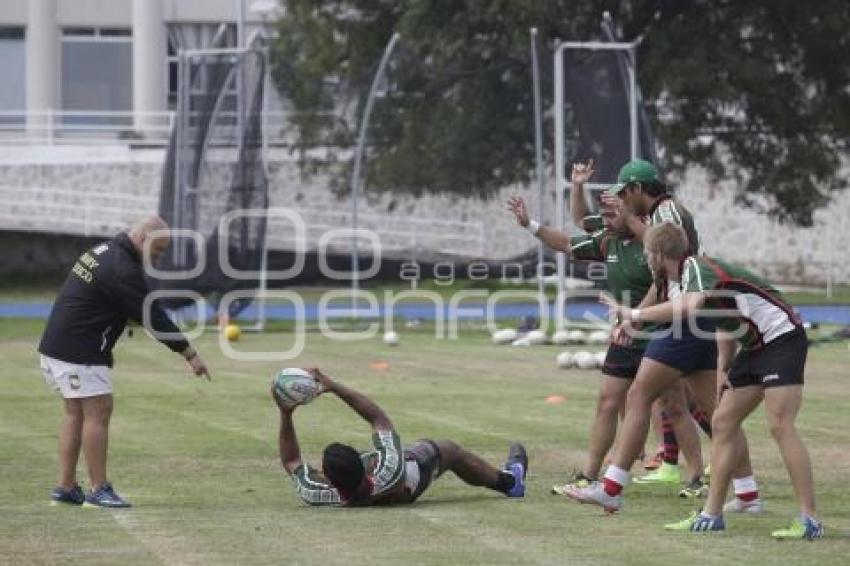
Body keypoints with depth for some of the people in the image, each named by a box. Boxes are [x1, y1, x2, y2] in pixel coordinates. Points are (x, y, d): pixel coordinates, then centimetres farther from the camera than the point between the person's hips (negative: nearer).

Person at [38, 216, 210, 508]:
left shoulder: (102, 251, 13)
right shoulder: (121, 270, -18)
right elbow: (152, 316, -17)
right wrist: (190, 354, -12)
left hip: (55, 346, 10)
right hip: (79, 353, -10)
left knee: (76, 412, 14)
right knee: (98, 410, -6)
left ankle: (65, 487, 16)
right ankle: (98, 490, -4)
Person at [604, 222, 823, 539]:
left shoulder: (696, 267, -18)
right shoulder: (689, 275, 11)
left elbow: (689, 308, -40)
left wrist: (633, 314, -33)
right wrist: (723, 367, 15)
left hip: (782, 338, -11)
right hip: (754, 346, 11)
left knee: (780, 426, -18)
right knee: (723, 422, 9)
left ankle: (809, 521, -19)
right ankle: (712, 515, 14)